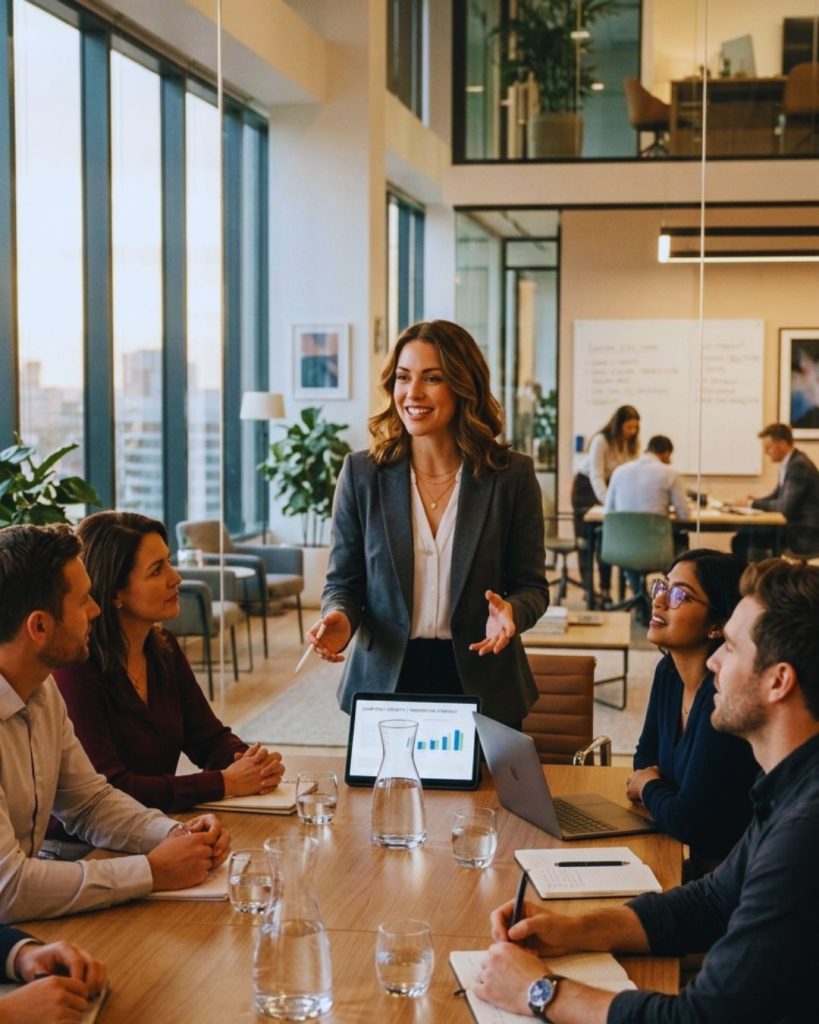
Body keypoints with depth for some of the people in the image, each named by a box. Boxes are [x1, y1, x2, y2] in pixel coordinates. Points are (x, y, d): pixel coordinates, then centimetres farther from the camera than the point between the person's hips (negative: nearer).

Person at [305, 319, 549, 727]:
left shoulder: (512, 475, -4)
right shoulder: (361, 473, -2)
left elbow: (531, 585, 1)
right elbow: (344, 581, 3)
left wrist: (511, 612, -21)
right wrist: (339, 617, -18)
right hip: (384, 682, 1)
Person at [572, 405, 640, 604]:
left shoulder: (633, 443, -9)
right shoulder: (601, 440, -26)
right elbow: (596, 475, -29)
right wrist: (607, 502, -39)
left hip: (610, 485, 4)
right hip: (586, 487, -4)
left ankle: (605, 588, 0)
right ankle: (588, 588, 3)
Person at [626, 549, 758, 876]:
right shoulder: (669, 671, 3)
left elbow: (688, 822, -25)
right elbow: (647, 755, 20)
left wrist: (647, 787, -4)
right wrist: (652, 781, -3)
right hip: (696, 862, 8)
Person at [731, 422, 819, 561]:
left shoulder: (799, 465, -19)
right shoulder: (789, 463, 9)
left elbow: (785, 506, -23)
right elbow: (776, 496, 19)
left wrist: (753, 503, -13)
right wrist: (753, 502, 2)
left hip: (803, 536, -9)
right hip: (794, 528, 9)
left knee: (744, 539, -14)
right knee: (741, 537, 0)